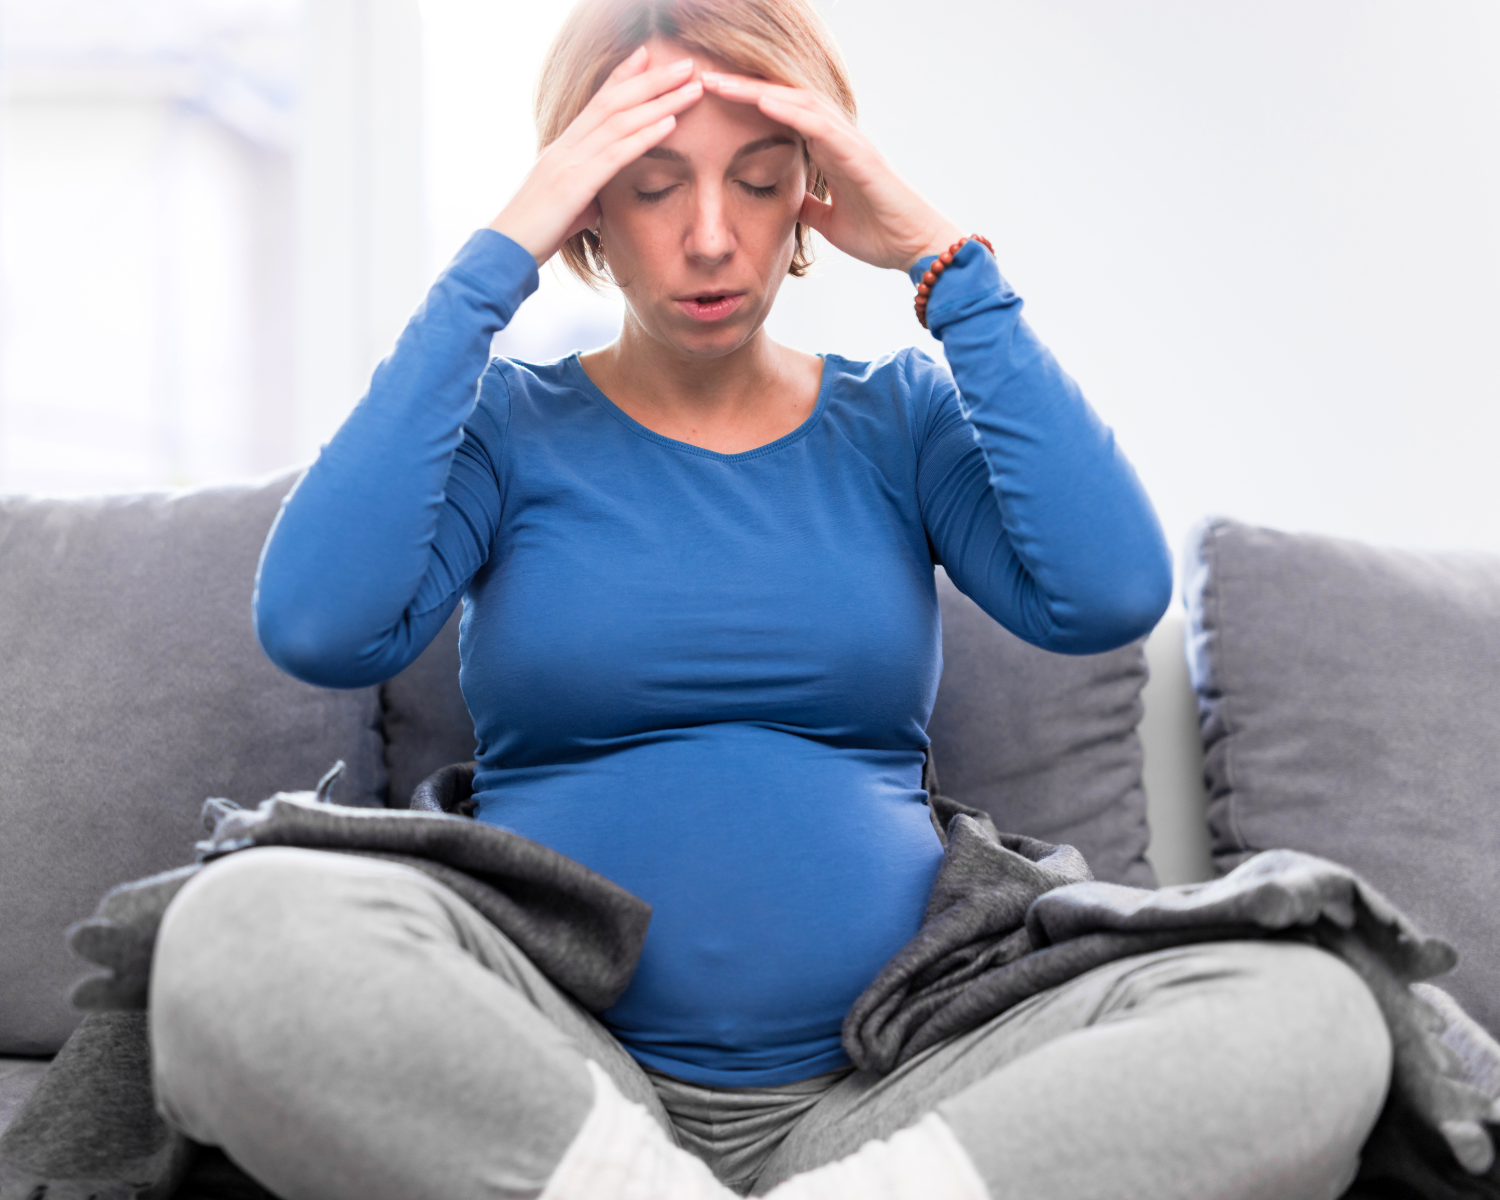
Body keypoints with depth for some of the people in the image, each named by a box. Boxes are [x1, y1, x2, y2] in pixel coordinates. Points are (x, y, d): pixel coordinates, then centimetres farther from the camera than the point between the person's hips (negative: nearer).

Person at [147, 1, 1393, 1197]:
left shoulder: (899, 419, 12)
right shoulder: (507, 423, 8)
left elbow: (1112, 593, -8)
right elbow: (319, 626, -13)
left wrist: (942, 257, -5)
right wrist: (497, 259, -9)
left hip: (878, 1085, 2)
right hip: (551, 1085, -1)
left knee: (1311, 1015, -24)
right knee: (242, 927, -32)